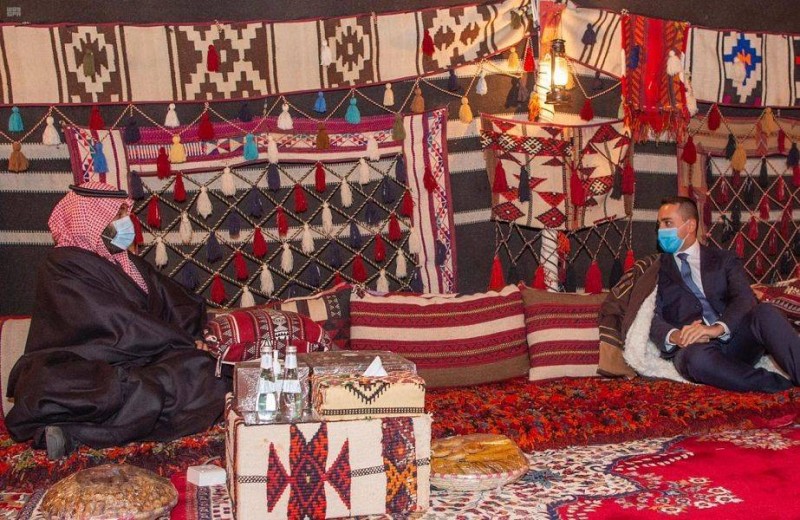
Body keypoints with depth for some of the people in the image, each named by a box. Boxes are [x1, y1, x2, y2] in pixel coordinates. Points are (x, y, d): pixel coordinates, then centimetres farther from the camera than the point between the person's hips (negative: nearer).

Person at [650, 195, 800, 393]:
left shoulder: (723, 260, 19)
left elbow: (745, 299, 0)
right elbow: (652, 317, 4)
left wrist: (718, 328, -21)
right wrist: (674, 336, -20)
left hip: (734, 340, 1)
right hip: (693, 347, -1)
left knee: (765, 312, -29)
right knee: (696, 357, -38)